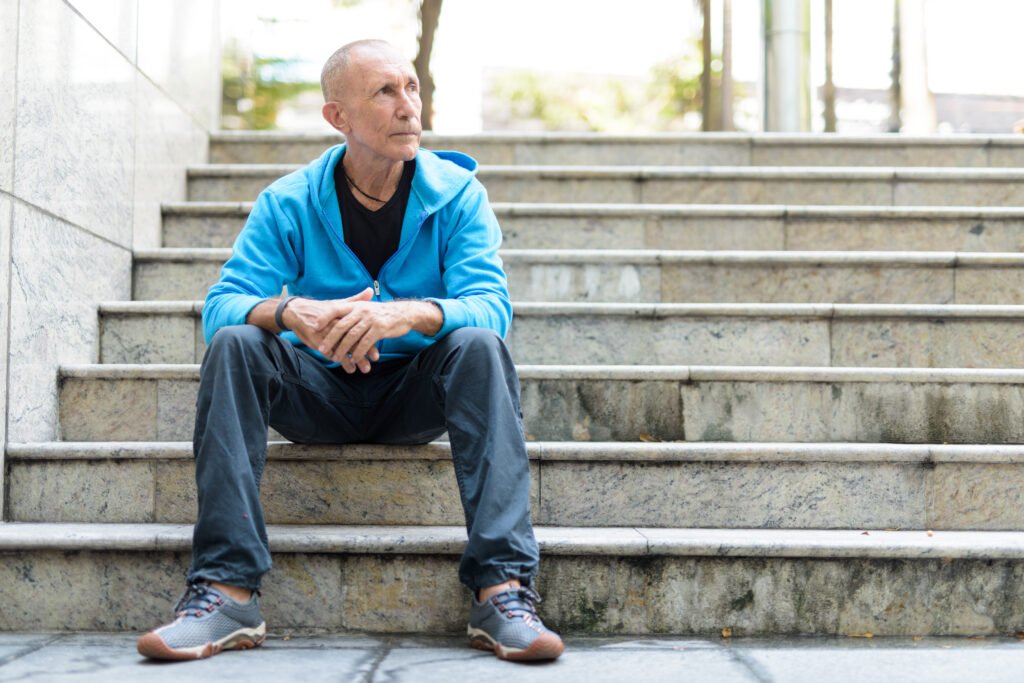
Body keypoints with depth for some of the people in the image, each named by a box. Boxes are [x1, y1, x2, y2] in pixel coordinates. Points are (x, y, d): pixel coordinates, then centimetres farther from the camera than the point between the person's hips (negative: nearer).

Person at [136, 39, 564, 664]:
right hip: (321, 391, 1)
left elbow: (490, 305, -20)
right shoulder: (289, 203, -6)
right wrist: (293, 313, -38)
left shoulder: (457, 194, -7)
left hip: (416, 398, -1)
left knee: (478, 344, -30)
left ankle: (504, 589, -36)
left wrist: (409, 313, -42)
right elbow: (222, 304, -15)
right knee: (234, 342, -25)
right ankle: (228, 590, -29)